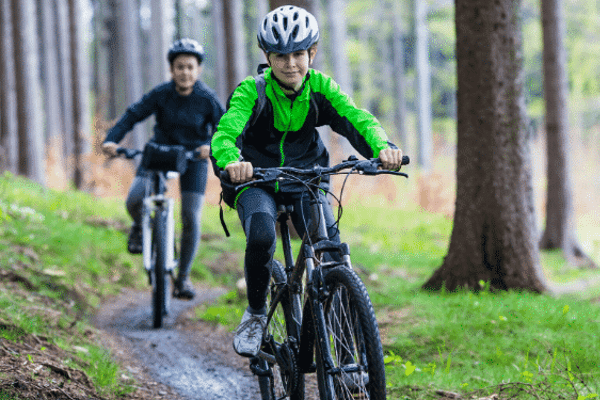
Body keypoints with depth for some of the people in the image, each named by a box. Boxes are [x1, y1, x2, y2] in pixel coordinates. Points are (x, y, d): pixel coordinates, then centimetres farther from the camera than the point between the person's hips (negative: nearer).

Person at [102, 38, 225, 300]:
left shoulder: (207, 99, -16)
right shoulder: (161, 94, -15)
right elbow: (133, 115, -16)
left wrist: (213, 146, -36)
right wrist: (111, 139, -30)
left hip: (193, 156, -1)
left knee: (191, 219, -8)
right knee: (134, 201, -21)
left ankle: (183, 277, 8)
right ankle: (140, 226, 17)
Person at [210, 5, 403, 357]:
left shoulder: (320, 87, -11)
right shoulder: (252, 91, -19)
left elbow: (357, 119, -25)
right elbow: (226, 132, -35)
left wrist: (383, 147, -47)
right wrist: (232, 161, -59)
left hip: (306, 180, 2)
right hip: (257, 180, -2)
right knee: (261, 236, -32)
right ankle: (256, 314, -8)